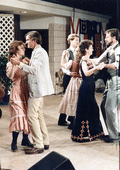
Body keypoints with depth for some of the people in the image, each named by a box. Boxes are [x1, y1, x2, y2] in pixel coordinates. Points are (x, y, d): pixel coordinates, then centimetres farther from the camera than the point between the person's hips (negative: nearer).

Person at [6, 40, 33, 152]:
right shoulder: (11, 64, -5)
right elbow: (10, 76, -24)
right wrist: (14, 64, -31)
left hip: (26, 91, 6)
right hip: (17, 92, -6)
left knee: (27, 115, 7)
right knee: (18, 115, -11)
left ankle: (25, 139, 19)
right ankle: (14, 142, -1)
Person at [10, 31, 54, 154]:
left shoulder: (39, 52, -14)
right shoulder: (38, 51, 19)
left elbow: (34, 70, -25)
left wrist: (20, 64, -25)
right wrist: (30, 62, 16)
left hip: (37, 89, -11)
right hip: (38, 89, 11)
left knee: (32, 116, -10)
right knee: (39, 116, 14)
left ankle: (38, 145, -6)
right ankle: (45, 142, 22)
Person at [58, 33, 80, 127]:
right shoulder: (67, 52, -8)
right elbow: (64, 67, -16)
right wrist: (70, 73, -32)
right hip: (68, 77, -6)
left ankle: (71, 118, 20)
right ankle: (62, 120, 9)